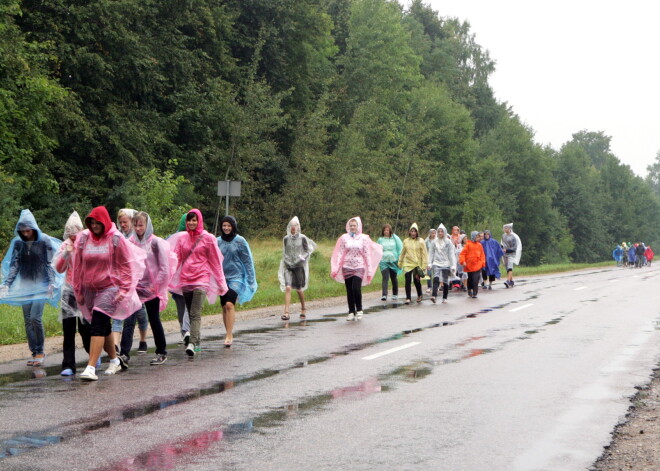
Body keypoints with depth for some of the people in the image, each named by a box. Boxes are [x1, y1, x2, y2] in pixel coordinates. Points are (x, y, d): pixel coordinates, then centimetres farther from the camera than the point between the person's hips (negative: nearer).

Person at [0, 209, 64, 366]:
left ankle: (40, 352, -1)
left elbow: (50, 264, -5)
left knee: (35, 317, -15)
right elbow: (14, 265, 6)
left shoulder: (44, 242, -5)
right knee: (28, 320, 3)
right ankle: (34, 353, 11)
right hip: (25, 286, 4)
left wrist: (51, 283, -15)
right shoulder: (18, 243, 6)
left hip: (40, 284, -4)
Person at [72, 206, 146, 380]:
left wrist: (124, 289, -8)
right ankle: (115, 360, 32)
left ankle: (91, 368, -21)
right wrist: (78, 291, 11)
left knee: (98, 326, -16)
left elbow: (126, 265, -2)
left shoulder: (116, 239, -6)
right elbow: (78, 266, 10)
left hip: (110, 287, -5)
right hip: (90, 289, 5)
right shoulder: (84, 238, 4)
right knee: (104, 327, 14)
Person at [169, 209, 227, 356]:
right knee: (191, 314, 9)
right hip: (185, 279, 4)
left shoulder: (207, 238, 1)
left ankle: (192, 344, -25)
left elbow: (215, 262, 4)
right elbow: (175, 259, 6)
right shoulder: (181, 238, 10)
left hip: (201, 279, -4)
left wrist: (221, 283, 2)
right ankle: (197, 342, 19)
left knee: (195, 314, -17)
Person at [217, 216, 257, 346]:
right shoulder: (218, 241, 6)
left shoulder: (240, 241, -2)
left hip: (236, 277, -4)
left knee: (229, 304, -19)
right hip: (222, 278, 4)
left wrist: (251, 280, -1)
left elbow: (248, 261, 1)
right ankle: (229, 335, 18)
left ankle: (229, 336, -19)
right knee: (224, 307, 6)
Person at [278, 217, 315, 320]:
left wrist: (303, 257, -6)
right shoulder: (286, 239, 5)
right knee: (288, 288, -13)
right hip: (288, 266, 1)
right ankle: (286, 313, -17)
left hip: (299, 266, -1)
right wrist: (286, 260, 6)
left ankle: (303, 309, 29)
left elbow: (308, 250, 8)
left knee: (299, 289, 6)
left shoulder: (302, 238, -1)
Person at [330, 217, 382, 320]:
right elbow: (340, 254, 5)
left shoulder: (364, 238, 2)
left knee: (356, 288, -15)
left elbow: (367, 255, 3)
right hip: (347, 267, 2)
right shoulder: (344, 238, 5)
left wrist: (369, 271, 0)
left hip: (359, 267, -2)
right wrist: (335, 269, -2)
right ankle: (351, 312, 12)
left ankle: (359, 310, 4)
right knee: (349, 290, 3)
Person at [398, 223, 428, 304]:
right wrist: (400, 262, 19)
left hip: (417, 264, -2)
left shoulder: (420, 241, -4)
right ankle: (408, 298, -1)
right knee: (408, 281, -6)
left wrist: (424, 265, -8)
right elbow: (403, 252, 16)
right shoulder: (406, 241, 5)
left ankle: (419, 295, 30)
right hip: (407, 264, 2)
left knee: (417, 281, 5)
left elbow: (424, 254, -3)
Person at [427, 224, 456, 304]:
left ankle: (444, 298, 15)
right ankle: (434, 295, -32)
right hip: (436, 263, 0)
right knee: (436, 278, -20)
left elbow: (451, 254, 0)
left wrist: (453, 265, -5)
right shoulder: (434, 242, 7)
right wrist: (430, 263, 4)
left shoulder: (448, 242, 1)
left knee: (445, 281, 4)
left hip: (446, 264, 0)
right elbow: (431, 253, 11)